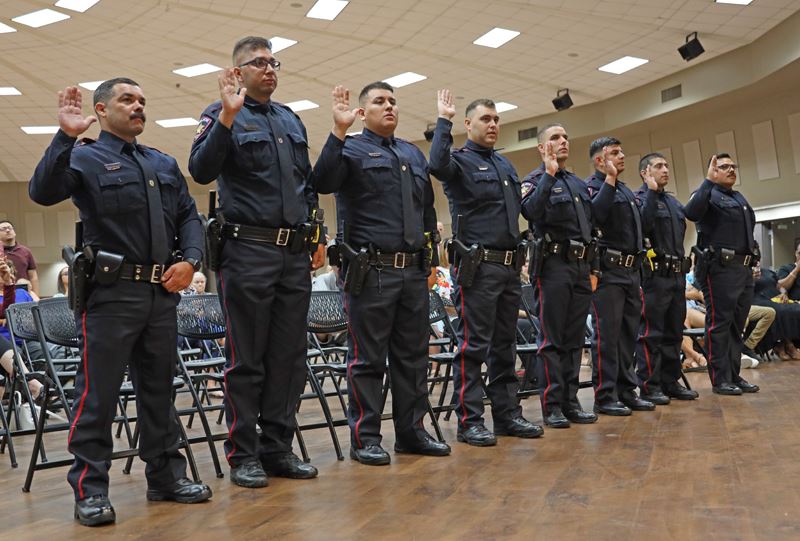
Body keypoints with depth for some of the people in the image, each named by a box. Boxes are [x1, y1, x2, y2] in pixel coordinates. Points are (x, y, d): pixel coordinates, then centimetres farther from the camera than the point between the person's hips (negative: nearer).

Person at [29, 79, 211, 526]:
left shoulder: (165, 165, 20)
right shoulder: (86, 158, 3)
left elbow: (190, 216, 17)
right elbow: (44, 192, -15)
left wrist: (190, 260, 0)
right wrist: (66, 137, -25)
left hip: (163, 292, 6)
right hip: (111, 292, -5)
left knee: (159, 388, 12)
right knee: (99, 392, -2)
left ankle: (167, 476, 21)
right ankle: (90, 489, 7)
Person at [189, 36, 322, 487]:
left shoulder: (292, 120, 19)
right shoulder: (223, 115, 1)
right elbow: (201, 171, -14)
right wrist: (227, 117, -23)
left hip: (295, 253, 6)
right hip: (248, 251, -6)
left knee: (289, 357, 7)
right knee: (247, 359, 0)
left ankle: (278, 447, 17)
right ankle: (244, 454, 10)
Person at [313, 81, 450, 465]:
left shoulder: (414, 155, 21)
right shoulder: (352, 149, 2)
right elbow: (323, 182, -17)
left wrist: (430, 254, 21)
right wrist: (339, 131, -24)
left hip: (414, 272, 6)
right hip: (371, 271, -6)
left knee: (413, 356, 10)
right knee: (368, 358, -1)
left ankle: (411, 431, 20)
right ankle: (365, 438, 8)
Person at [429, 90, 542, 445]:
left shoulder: (506, 166, 21)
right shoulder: (460, 161, -2)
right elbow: (437, 165, -25)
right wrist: (443, 120, -16)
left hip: (510, 266, 7)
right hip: (477, 266, -7)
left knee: (505, 346, 11)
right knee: (474, 346, -5)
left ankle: (508, 414, 18)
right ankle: (469, 421, 0)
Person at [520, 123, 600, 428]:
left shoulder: (578, 183, 22)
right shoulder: (535, 180, -1)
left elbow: (593, 218, 18)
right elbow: (530, 211, -21)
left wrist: (609, 184, 15)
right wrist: (549, 174, -21)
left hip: (581, 266, 7)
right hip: (553, 265, -7)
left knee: (575, 339, 9)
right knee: (552, 339, -4)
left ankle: (570, 402, 15)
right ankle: (551, 406, 1)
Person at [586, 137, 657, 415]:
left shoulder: (625, 190, 23)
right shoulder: (591, 186, -5)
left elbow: (643, 219, 16)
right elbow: (595, 215, -24)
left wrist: (652, 190, 21)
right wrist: (610, 180, -20)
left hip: (631, 270, 9)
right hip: (607, 270, -9)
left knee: (629, 334, 11)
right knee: (607, 334, -7)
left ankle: (626, 392, 19)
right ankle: (605, 397, -2)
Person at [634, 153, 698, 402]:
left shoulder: (674, 202, 21)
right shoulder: (638, 199, -4)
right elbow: (642, 227, -21)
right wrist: (651, 194, -18)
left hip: (677, 275, 8)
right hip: (654, 275, -8)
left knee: (674, 332, 11)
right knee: (651, 332, -6)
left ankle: (671, 382, 18)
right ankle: (649, 386, -1)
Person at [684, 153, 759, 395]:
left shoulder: (740, 198, 23)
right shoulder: (708, 194, -1)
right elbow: (691, 213, -23)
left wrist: (754, 261, 16)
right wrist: (709, 182, -23)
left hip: (744, 268, 8)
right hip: (719, 268, -8)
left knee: (737, 325, 10)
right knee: (720, 323, -5)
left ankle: (734, 376, 16)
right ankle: (720, 379, -2)